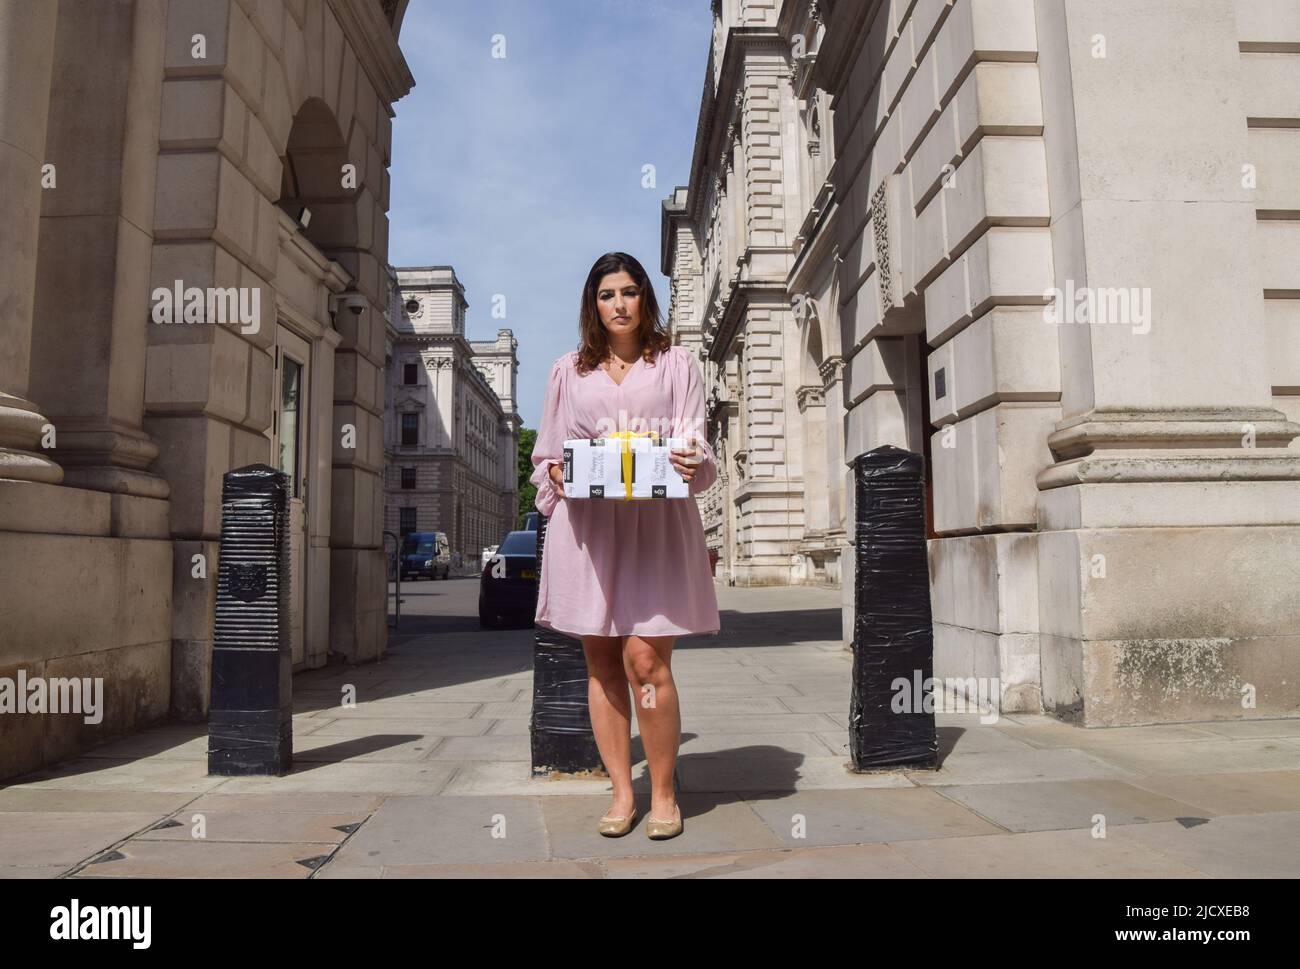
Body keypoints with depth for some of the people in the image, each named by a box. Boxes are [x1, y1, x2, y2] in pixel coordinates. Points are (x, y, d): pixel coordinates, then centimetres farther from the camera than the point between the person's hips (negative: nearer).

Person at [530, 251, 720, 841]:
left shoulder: (676, 364, 13)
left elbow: (695, 445, 6)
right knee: (600, 661, 2)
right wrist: (556, 474, -6)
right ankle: (621, 793, 13)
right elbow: (548, 452, 17)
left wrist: (689, 465, -17)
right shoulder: (569, 371, 17)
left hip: (655, 521, -2)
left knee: (644, 658, -11)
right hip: (587, 522, 3)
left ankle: (663, 793, 6)